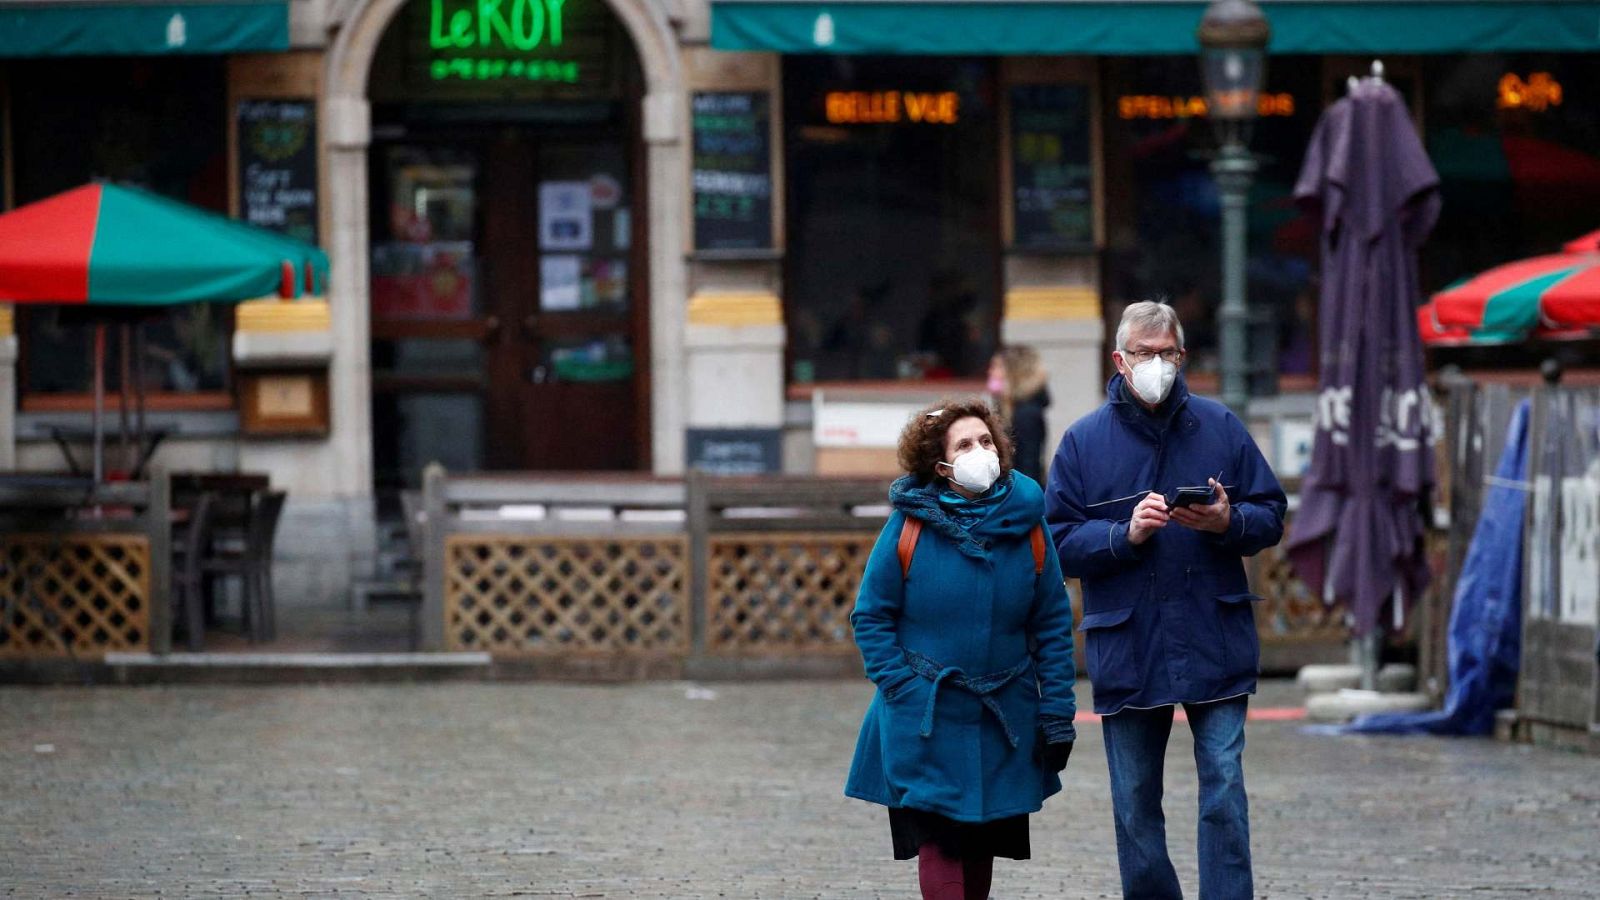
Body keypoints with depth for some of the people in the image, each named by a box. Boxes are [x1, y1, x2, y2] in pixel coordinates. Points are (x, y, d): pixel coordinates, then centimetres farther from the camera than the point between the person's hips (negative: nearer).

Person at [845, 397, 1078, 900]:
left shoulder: (1026, 524, -1)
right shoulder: (910, 525, -8)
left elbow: (1053, 624, 3)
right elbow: (871, 616, -2)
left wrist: (1057, 715, 0)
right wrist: (900, 688, -11)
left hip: (1003, 720, 3)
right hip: (926, 721, -3)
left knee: (983, 842, 13)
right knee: (940, 842, -8)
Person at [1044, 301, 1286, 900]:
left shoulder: (1219, 427, 6)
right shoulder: (1084, 441, 3)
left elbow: (1270, 516, 8)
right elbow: (1060, 542, -1)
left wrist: (1227, 522, -13)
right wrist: (1126, 534, -16)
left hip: (1214, 643, 0)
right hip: (1126, 648, 0)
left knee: (1224, 787, -6)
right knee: (1135, 802, 7)